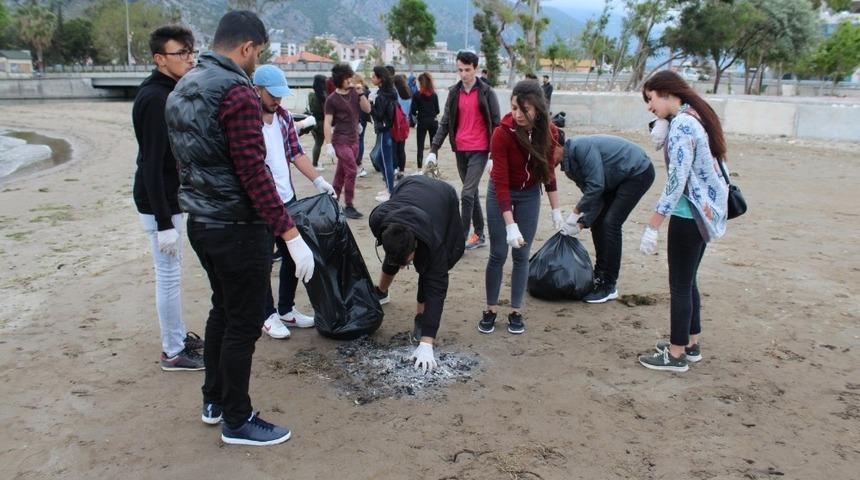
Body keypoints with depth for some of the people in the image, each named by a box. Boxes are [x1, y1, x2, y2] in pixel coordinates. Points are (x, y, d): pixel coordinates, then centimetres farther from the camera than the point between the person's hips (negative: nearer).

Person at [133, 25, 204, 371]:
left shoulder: (167, 93, 10)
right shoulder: (155, 99, -20)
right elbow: (151, 165, -24)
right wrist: (164, 223, -25)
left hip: (170, 199, 10)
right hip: (160, 205, -10)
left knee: (170, 274, 19)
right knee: (169, 276, 0)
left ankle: (179, 336, 33)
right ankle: (173, 353, 12)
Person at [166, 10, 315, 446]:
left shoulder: (181, 89, 10)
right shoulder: (236, 91, -19)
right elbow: (253, 171, -24)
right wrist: (290, 233, -23)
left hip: (201, 222, 9)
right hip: (237, 228, -9)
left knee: (222, 309, 22)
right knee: (244, 323, 3)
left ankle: (213, 400, 35)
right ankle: (237, 422, 17)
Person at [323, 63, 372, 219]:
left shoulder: (354, 93, 6)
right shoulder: (332, 99, -9)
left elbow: (367, 109, 3)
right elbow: (327, 123, -10)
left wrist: (361, 94, -11)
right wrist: (328, 144, -16)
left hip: (354, 140, 6)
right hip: (340, 140, -6)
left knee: (342, 172, 12)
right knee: (352, 171, -12)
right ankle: (348, 206, -4)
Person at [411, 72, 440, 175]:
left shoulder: (417, 94, -9)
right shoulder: (434, 94, 0)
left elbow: (413, 111, -10)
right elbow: (437, 110, 2)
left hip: (422, 121, -3)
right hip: (433, 121, 3)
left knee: (420, 146, 0)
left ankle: (419, 169, -3)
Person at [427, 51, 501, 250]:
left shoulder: (486, 92, -5)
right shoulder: (454, 92, 7)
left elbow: (496, 123, -4)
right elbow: (445, 122, 7)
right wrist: (434, 149, -2)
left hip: (479, 150, -5)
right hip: (460, 150, 5)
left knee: (467, 193, -11)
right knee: (472, 192, 12)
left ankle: (461, 238, -8)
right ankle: (479, 235, 22)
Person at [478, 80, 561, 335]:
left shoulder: (549, 133, -15)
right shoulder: (502, 134, -26)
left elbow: (549, 173, -1)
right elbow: (501, 182, -27)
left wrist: (556, 209, 1)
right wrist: (511, 226, -32)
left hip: (530, 195, 3)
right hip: (501, 194, -2)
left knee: (522, 255, 4)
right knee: (498, 254, 0)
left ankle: (516, 311, 15)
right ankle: (491, 310, 14)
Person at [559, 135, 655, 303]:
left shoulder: (579, 147, -27)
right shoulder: (569, 164, 1)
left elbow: (596, 186, -29)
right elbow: (592, 195, 3)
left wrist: (576, 212, -21)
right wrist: (582, 223, -5)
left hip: (639, 172, -9)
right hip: (619, 179, 9)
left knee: (610, 224, -14)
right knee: (597, 221, 8)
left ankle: (609, 286, -7)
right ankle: (600, 274, 22)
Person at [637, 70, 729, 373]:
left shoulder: (682, 125, -19)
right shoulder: (696, 117, 12)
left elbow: (676, 183, -24)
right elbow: (695, 169, 11)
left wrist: (652, 227, -23)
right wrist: (662, 140, 4)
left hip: (689, 214, -10)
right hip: (704, 212, 10)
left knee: (679, 285, 1)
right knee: (687, 281, 19)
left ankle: (677, 355, 12)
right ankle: (691, 344, 31)